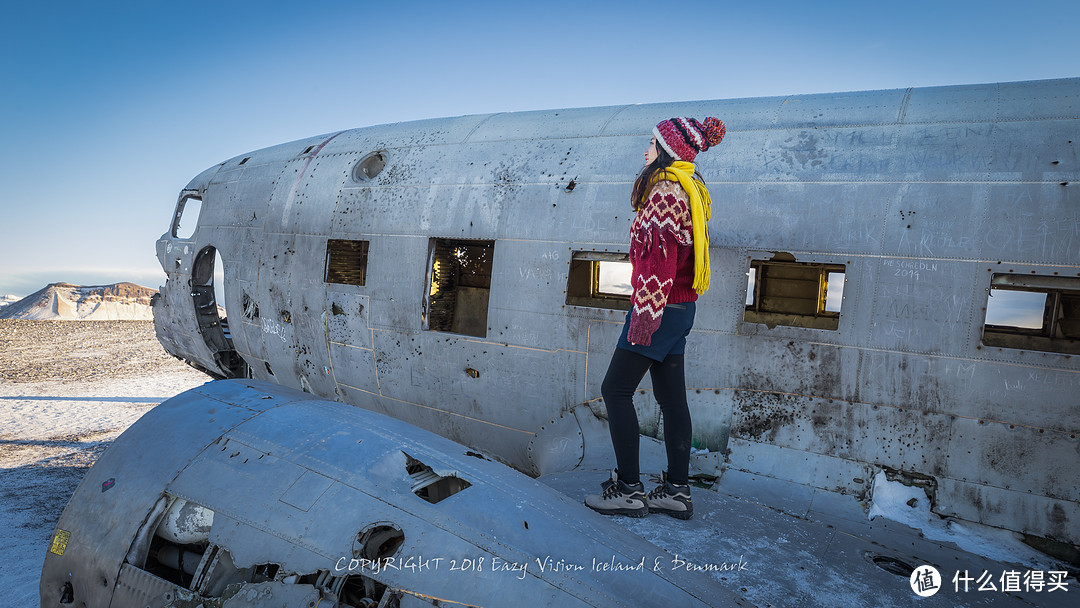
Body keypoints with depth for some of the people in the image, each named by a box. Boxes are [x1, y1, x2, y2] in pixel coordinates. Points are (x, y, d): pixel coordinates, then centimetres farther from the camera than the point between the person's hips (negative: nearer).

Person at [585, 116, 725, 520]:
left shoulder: (666, 190, -14)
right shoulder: (688, 188, 16)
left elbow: (661, 258, -21)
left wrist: (646, 313, -21)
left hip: (659, 306, -10)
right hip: (680, 307, 10)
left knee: (616, 390, -3)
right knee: (671, 397, 11)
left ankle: (628, 489, 2)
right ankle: (677, 490, 18)